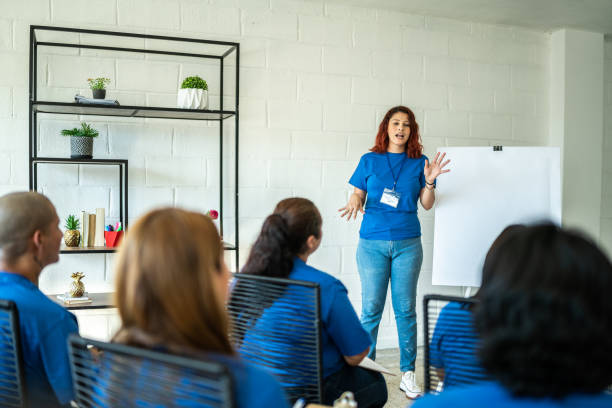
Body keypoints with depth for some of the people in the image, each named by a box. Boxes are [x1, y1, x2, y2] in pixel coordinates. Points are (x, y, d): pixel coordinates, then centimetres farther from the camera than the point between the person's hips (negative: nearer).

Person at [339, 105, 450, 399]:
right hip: (373, 242, -1)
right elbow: (358, 194, 8)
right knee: (371, 308, 0)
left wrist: (430, 181, -10)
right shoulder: (369, 160, 7)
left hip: (407, 243, 1)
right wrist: (354, 203, -13)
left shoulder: (419, 162, 8)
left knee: (405, 309, 4)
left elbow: (427, 204, 6)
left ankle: (407, 374, 14)